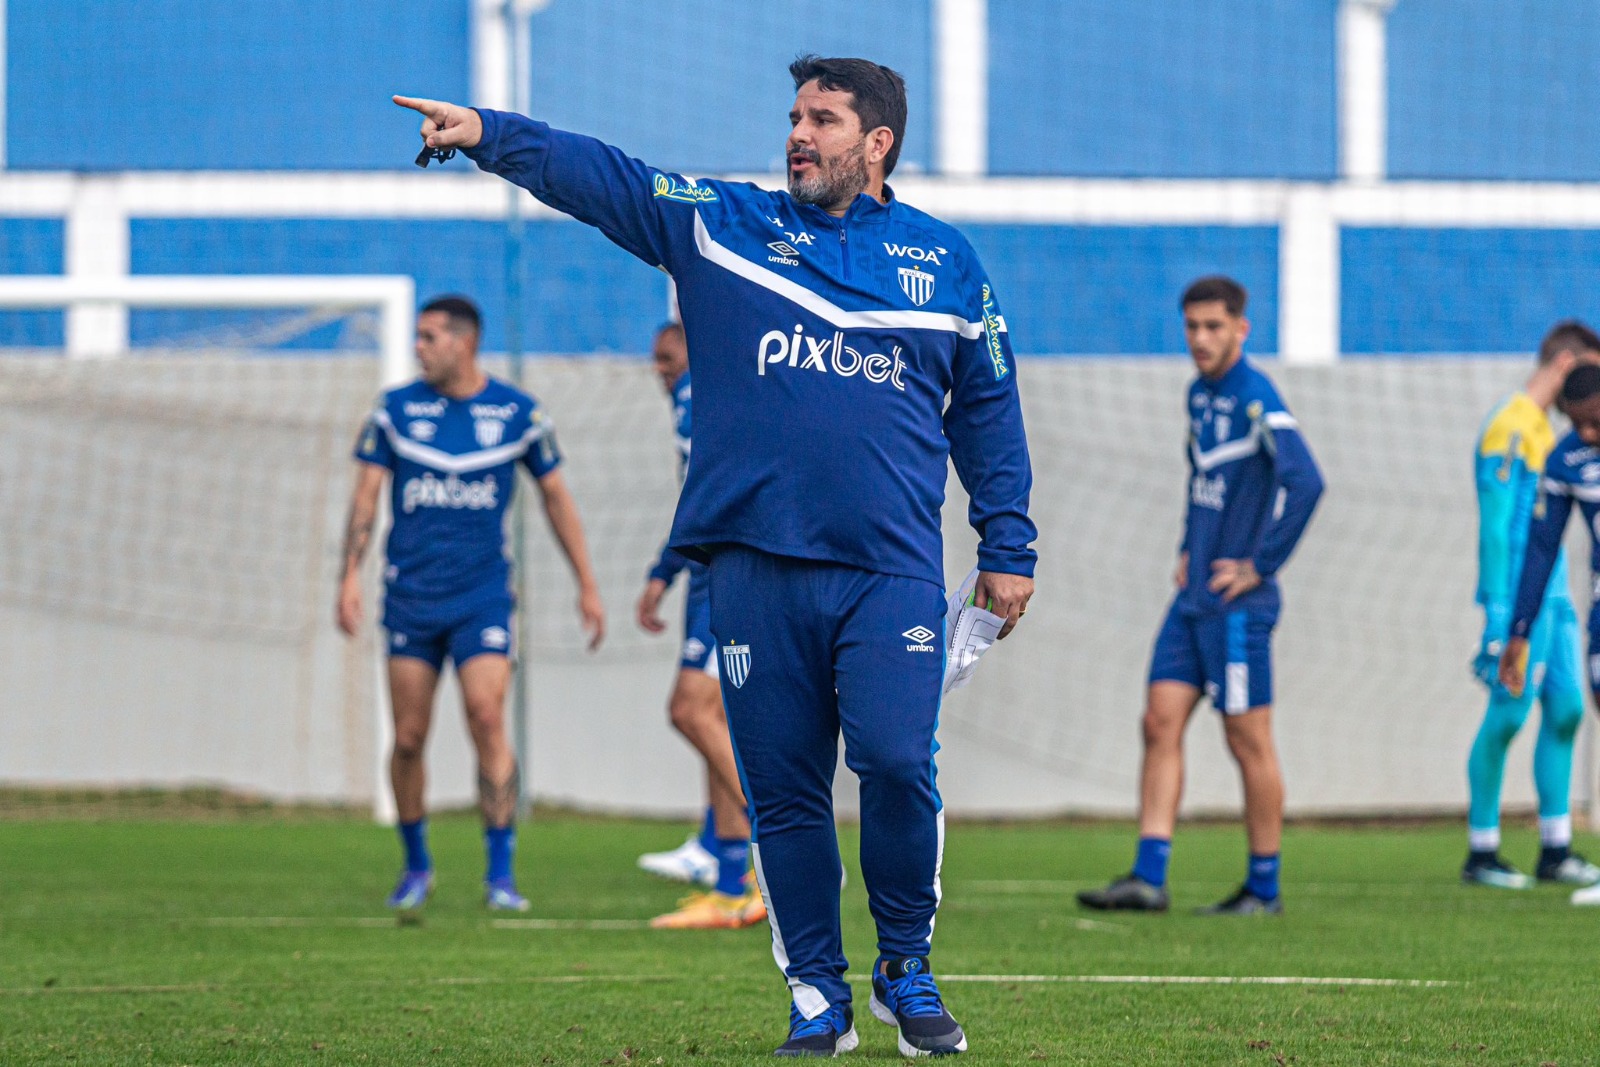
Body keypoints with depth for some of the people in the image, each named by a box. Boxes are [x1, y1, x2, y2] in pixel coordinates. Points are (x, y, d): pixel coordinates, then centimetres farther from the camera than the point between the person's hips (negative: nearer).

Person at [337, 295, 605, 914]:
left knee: (488, 722, -15)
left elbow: (555, 494, 10)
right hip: (410, 599, 1)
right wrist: (351, 575, -9)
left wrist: (587, 584, 11)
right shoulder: (395, 411, 2)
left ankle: (500, 875, -11)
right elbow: (366, 495, 2)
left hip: (482, 596, -1)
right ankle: (416, 867, 20)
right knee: (408, 739, 1)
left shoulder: (517, 413, 1)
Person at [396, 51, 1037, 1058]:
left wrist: (1008, 548, 14)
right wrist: (491, 136, -12)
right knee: (782, 789, 1)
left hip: (892, 569, -1)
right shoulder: (721, 224, 10)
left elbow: (988, 408, 17)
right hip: (757, 568, 1)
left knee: (897, 762, -15)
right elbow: (597, 176, 3)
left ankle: (906, 969, 5)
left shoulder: (946, 260, 12)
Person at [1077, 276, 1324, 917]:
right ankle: (1148, 878, 0)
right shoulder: (1200, 395, 13)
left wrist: (1260, 565, -20)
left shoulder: (1255, 399, -15)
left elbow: (1304, 481, -26)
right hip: (1193, 596, 8)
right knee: (1161, 724, 2)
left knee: (1248, 741, -1)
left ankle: (1264, 888, 8)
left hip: (1237, 603, -8)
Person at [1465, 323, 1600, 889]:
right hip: (1519, 595, -10)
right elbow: (1494, 524, -15)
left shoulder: (1542, 427, 18)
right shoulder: (1510, 425, -12)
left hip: (1551, 594, 10)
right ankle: (1481, 853, -1)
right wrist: (1499, 610, -18)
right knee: (1509, 715, -7)